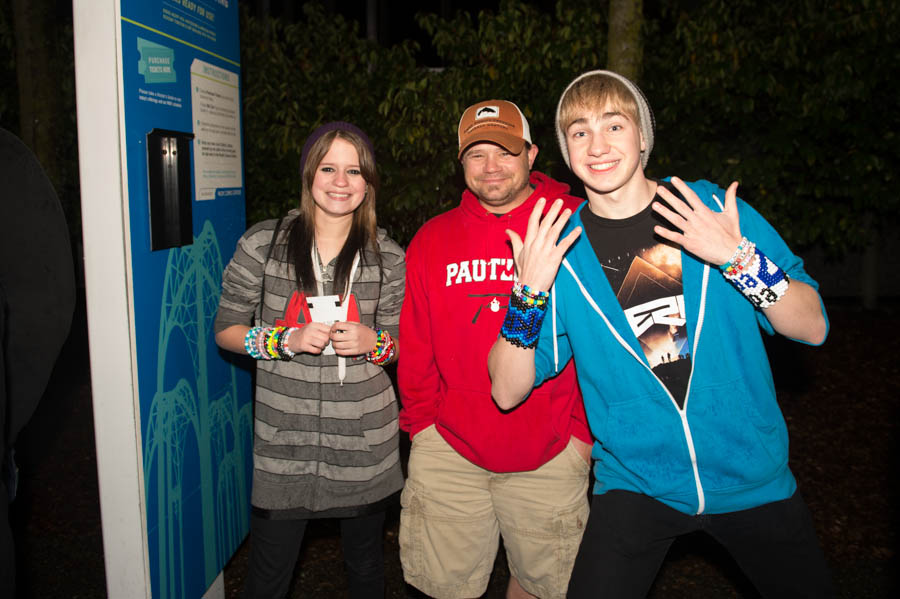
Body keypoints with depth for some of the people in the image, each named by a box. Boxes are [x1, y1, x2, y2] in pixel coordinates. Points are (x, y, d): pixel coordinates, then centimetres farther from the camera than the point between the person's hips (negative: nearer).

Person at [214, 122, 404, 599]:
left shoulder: (388, 256, 1)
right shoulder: (263, 244, -3)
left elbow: (403, 341, 9)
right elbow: (226, 330, 2)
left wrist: (373, 342, -14)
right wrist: (288, 340, -15)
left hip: (364, 442, 1)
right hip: (284, 438, -1)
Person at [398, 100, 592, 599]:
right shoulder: (432, 240, 4)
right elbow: (413, 345, 8)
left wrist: (585, 428, -3)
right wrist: (421, 422, 4)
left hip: (550, 456, -1)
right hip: (447, 450, 2)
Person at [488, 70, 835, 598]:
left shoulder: (714, 209, -7)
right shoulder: (559, 248, -7)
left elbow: (813, 328, -7)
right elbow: (508, 392, -10)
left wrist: (739, 258, -24)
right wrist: (529, 294, -25)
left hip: (753, 473, 2)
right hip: (636, 482, -1)